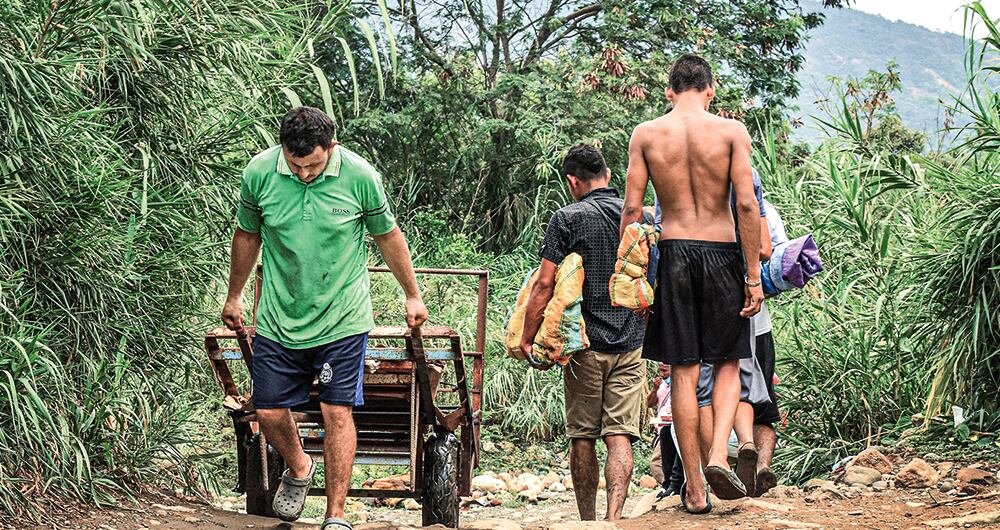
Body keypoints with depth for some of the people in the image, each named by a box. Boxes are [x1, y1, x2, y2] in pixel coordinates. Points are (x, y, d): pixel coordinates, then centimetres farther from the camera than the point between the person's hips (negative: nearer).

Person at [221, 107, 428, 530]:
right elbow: (247, 235, 9)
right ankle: (298, 469, 37)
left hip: (342, 319, -2)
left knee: (337, 413, -4)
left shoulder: (361, 177, -13)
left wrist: (412, 296, 14)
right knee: (269, 413, 5)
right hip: (278, 319, 2)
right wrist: (234, 297, 20)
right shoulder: (259, 173, -9)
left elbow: (388, 236, 5)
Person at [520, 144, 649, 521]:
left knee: (582, 437, 9)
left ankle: (588, 521, 15)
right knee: (620, 436, -1)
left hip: (584, 345, -2)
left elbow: (545, 284, -9)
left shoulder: (568, 219, -4)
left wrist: (527, 338, -2)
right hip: (630, 345, 2)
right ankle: (614, 518, -15)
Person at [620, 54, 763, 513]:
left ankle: (694, 489, 10)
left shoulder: (645, 134, 3)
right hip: (721, 252, -1)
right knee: (728, 363, 15)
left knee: (683, 372, 7)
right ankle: (718, 454, -7)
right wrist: (754, 275, -3)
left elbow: (631, 208, -1)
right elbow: (746, 205, -7)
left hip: (673, 253, 1)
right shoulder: (732, 131, -1)